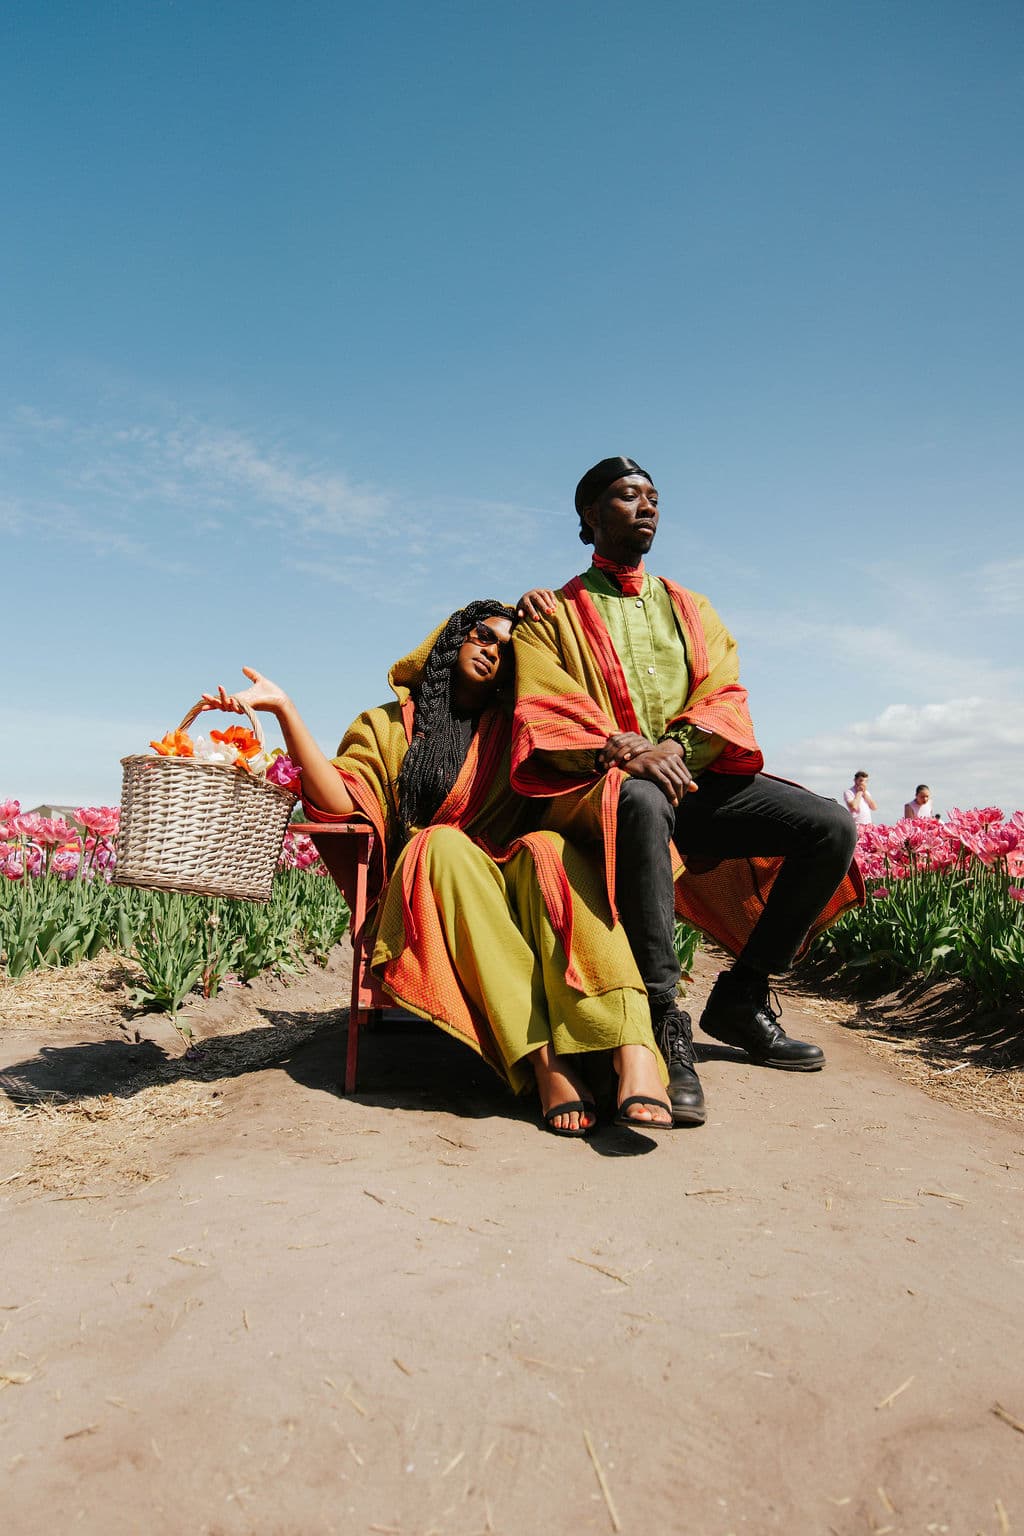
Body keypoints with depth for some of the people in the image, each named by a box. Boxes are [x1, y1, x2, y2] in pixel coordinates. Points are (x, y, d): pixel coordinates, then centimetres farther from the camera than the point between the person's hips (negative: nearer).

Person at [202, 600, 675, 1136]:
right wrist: (286, 710, -11)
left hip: (514, 897, 1)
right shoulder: (387, 725, 15)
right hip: (428, 902, -1)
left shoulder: (516, 730, 19)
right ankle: (545, 1059, -43)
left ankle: (632, 1052, -48)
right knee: (442, 842, -33)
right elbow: (343, 804, -4)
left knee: (547, 847, -31)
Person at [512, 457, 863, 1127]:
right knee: (644, 802, -41)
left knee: (833, 827, -14)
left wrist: (676, 746, -14)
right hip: (601, 787, -5)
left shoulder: (689, 608, 22)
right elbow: (542, 714, -5)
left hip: (696, 776, 5)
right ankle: (666, 1020, -36)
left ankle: (741, 996, -2)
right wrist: (621, 749, -23)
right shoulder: (554, 613, 9)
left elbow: (725, 696, 8)